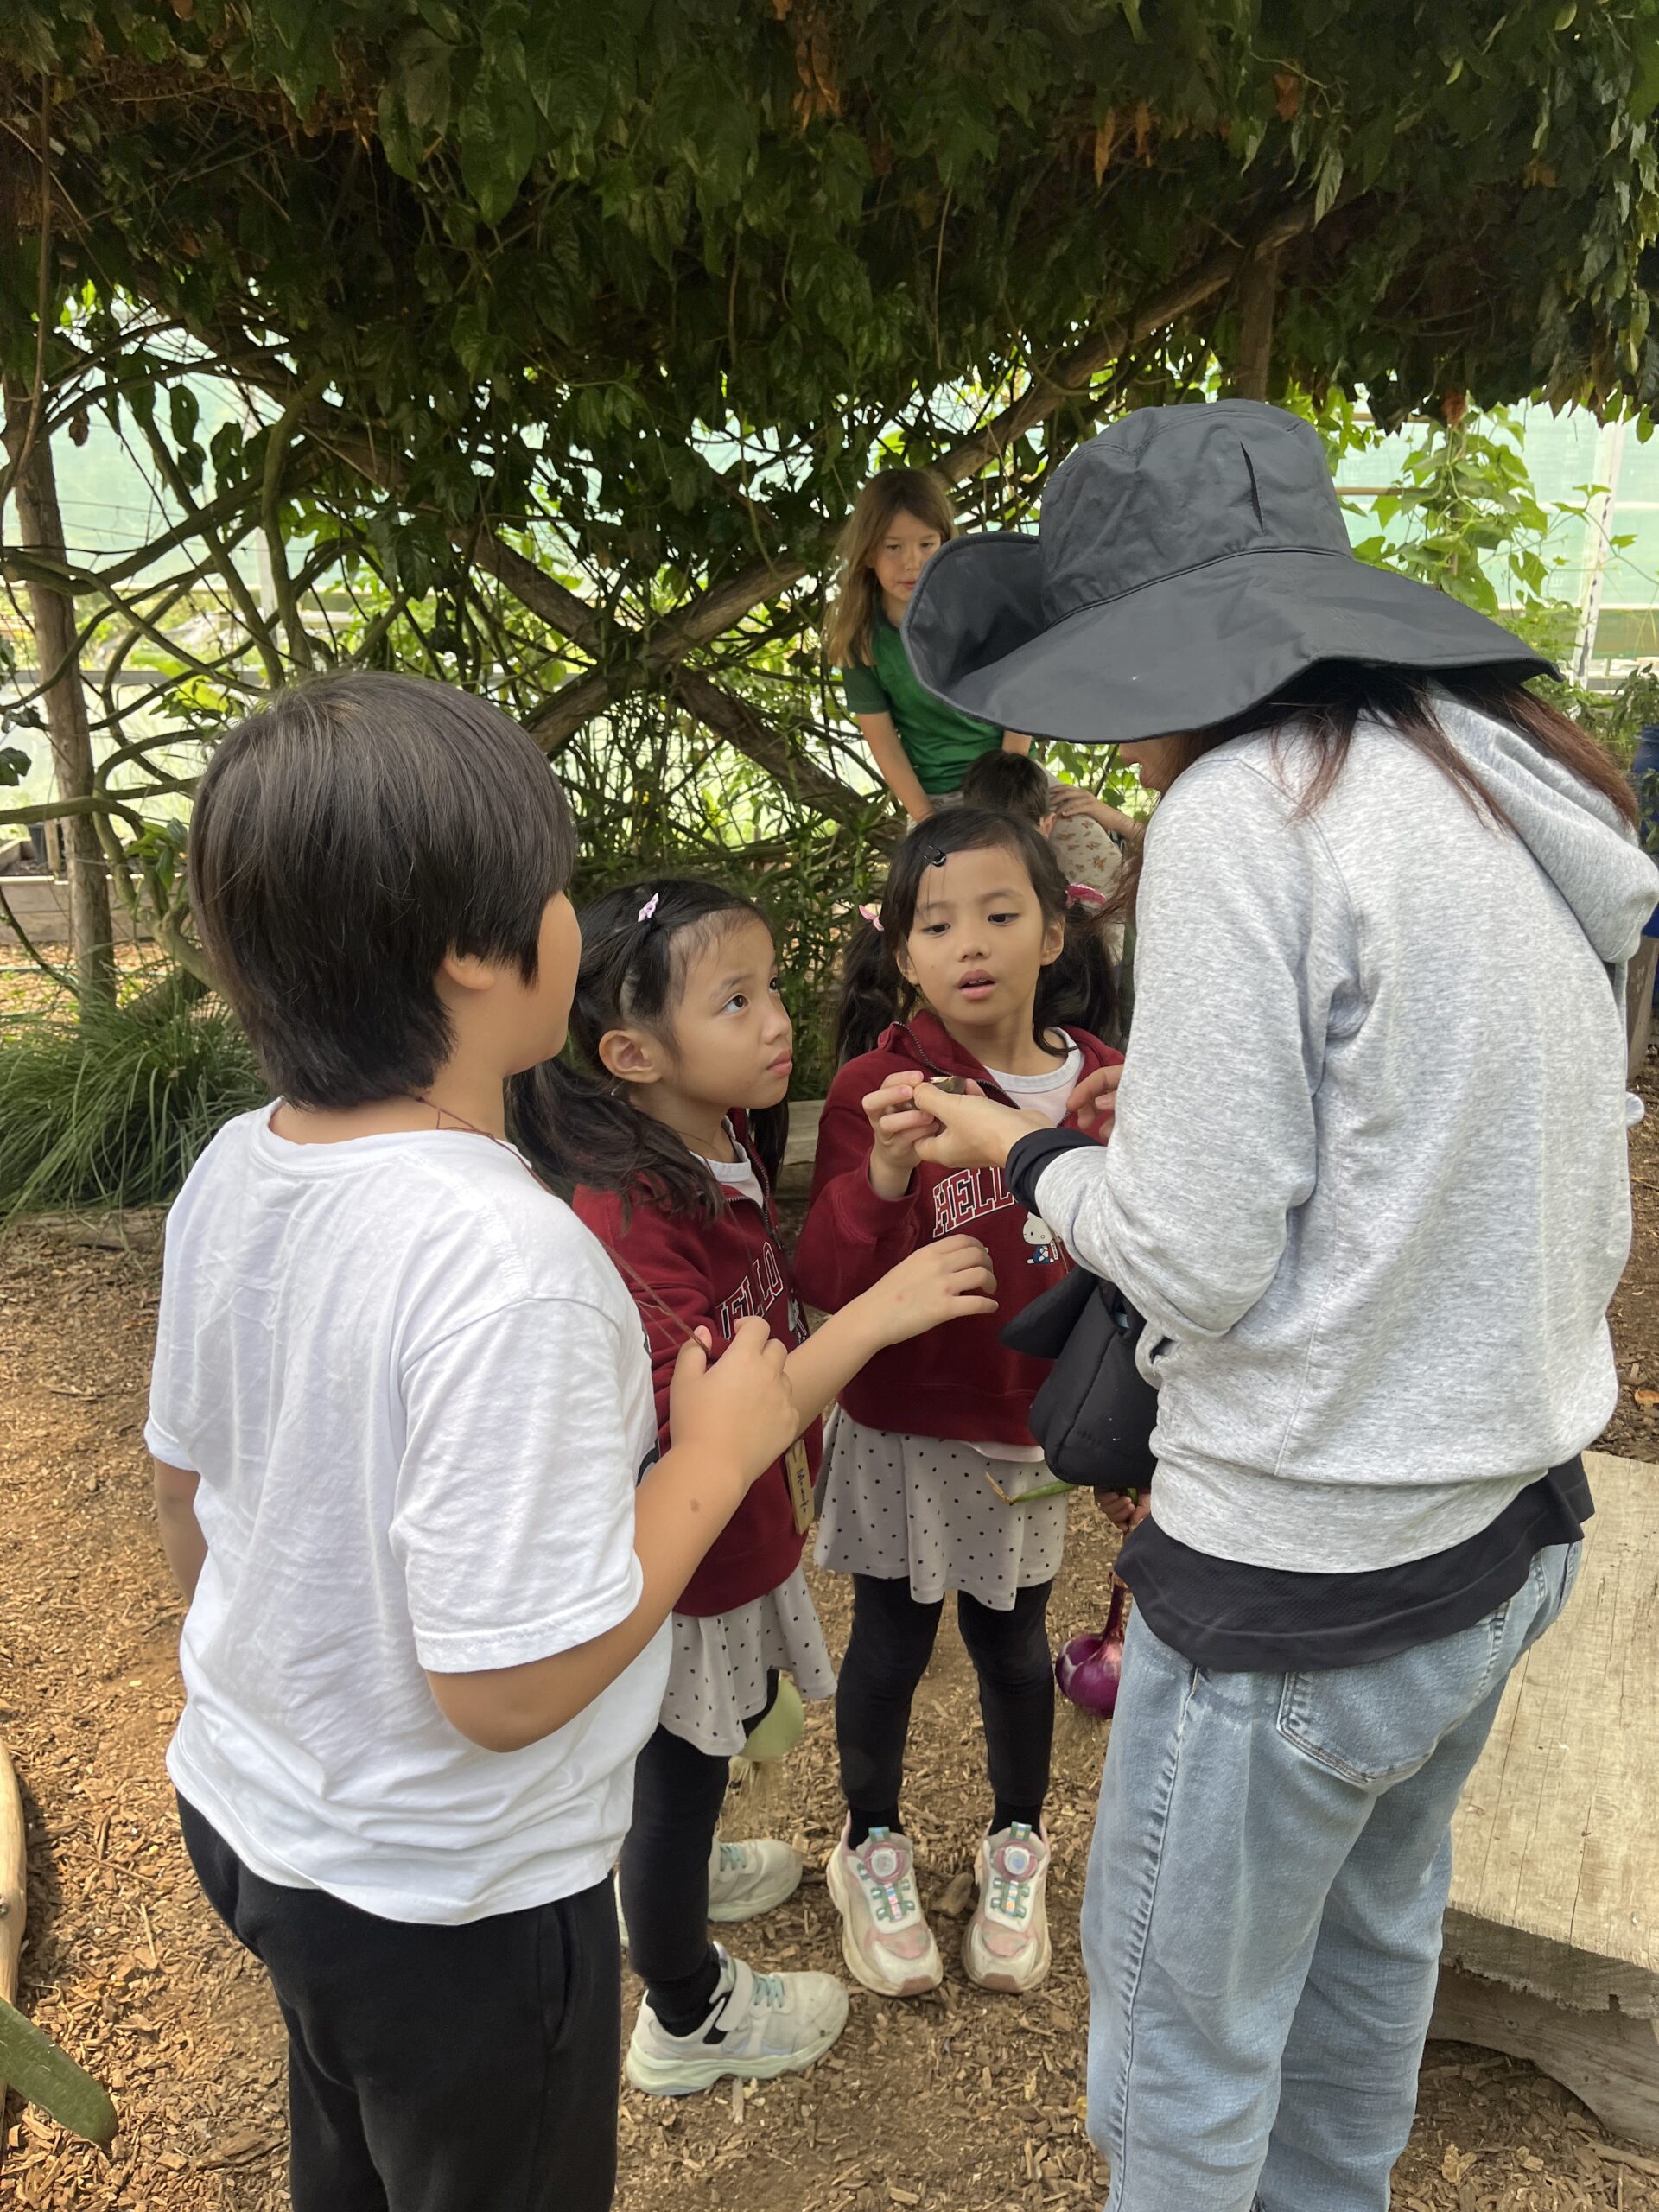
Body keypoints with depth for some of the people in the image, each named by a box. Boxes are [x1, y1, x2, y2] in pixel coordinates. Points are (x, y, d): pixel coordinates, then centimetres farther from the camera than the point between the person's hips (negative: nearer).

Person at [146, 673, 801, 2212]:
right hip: (449, 1904, -6)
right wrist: (720, 1451, -19)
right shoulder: (507, 1260, -34)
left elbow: (185, 1496, 3)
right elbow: (506, 1684, -30)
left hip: (245, 1813, 7)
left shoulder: (233, 1174, -10)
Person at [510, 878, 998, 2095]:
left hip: (745, 1535, 8)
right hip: (682, 1567, -8)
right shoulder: (633, 1220, -33)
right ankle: (688, 2019, 41)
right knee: (680, 1764, 15)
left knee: (733, 1717, 30)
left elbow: (767, 1316, 8)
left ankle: (675, 1873, 60)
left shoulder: (732, 1146, -6)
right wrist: (876, 1313, -39)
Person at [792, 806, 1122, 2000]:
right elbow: (826, 1281, -20)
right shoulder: (879, 1086, -17)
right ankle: (874, 1846, 43)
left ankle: (1017, 1845, 47)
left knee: (1012, 1639, 20)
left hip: (1036, 1427, 3)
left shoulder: (1097, 1082, -6)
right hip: (906, 1430, -2)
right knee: (893, 1642, 15)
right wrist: (883, 1178, -37)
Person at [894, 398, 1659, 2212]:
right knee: (1372, 1942, 29)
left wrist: (1029, 1157, -2)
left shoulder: (1248, 805, -20)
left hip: (1303, 1574, -9)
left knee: (1182, 2033, 15)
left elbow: (1198, 1261, -21)